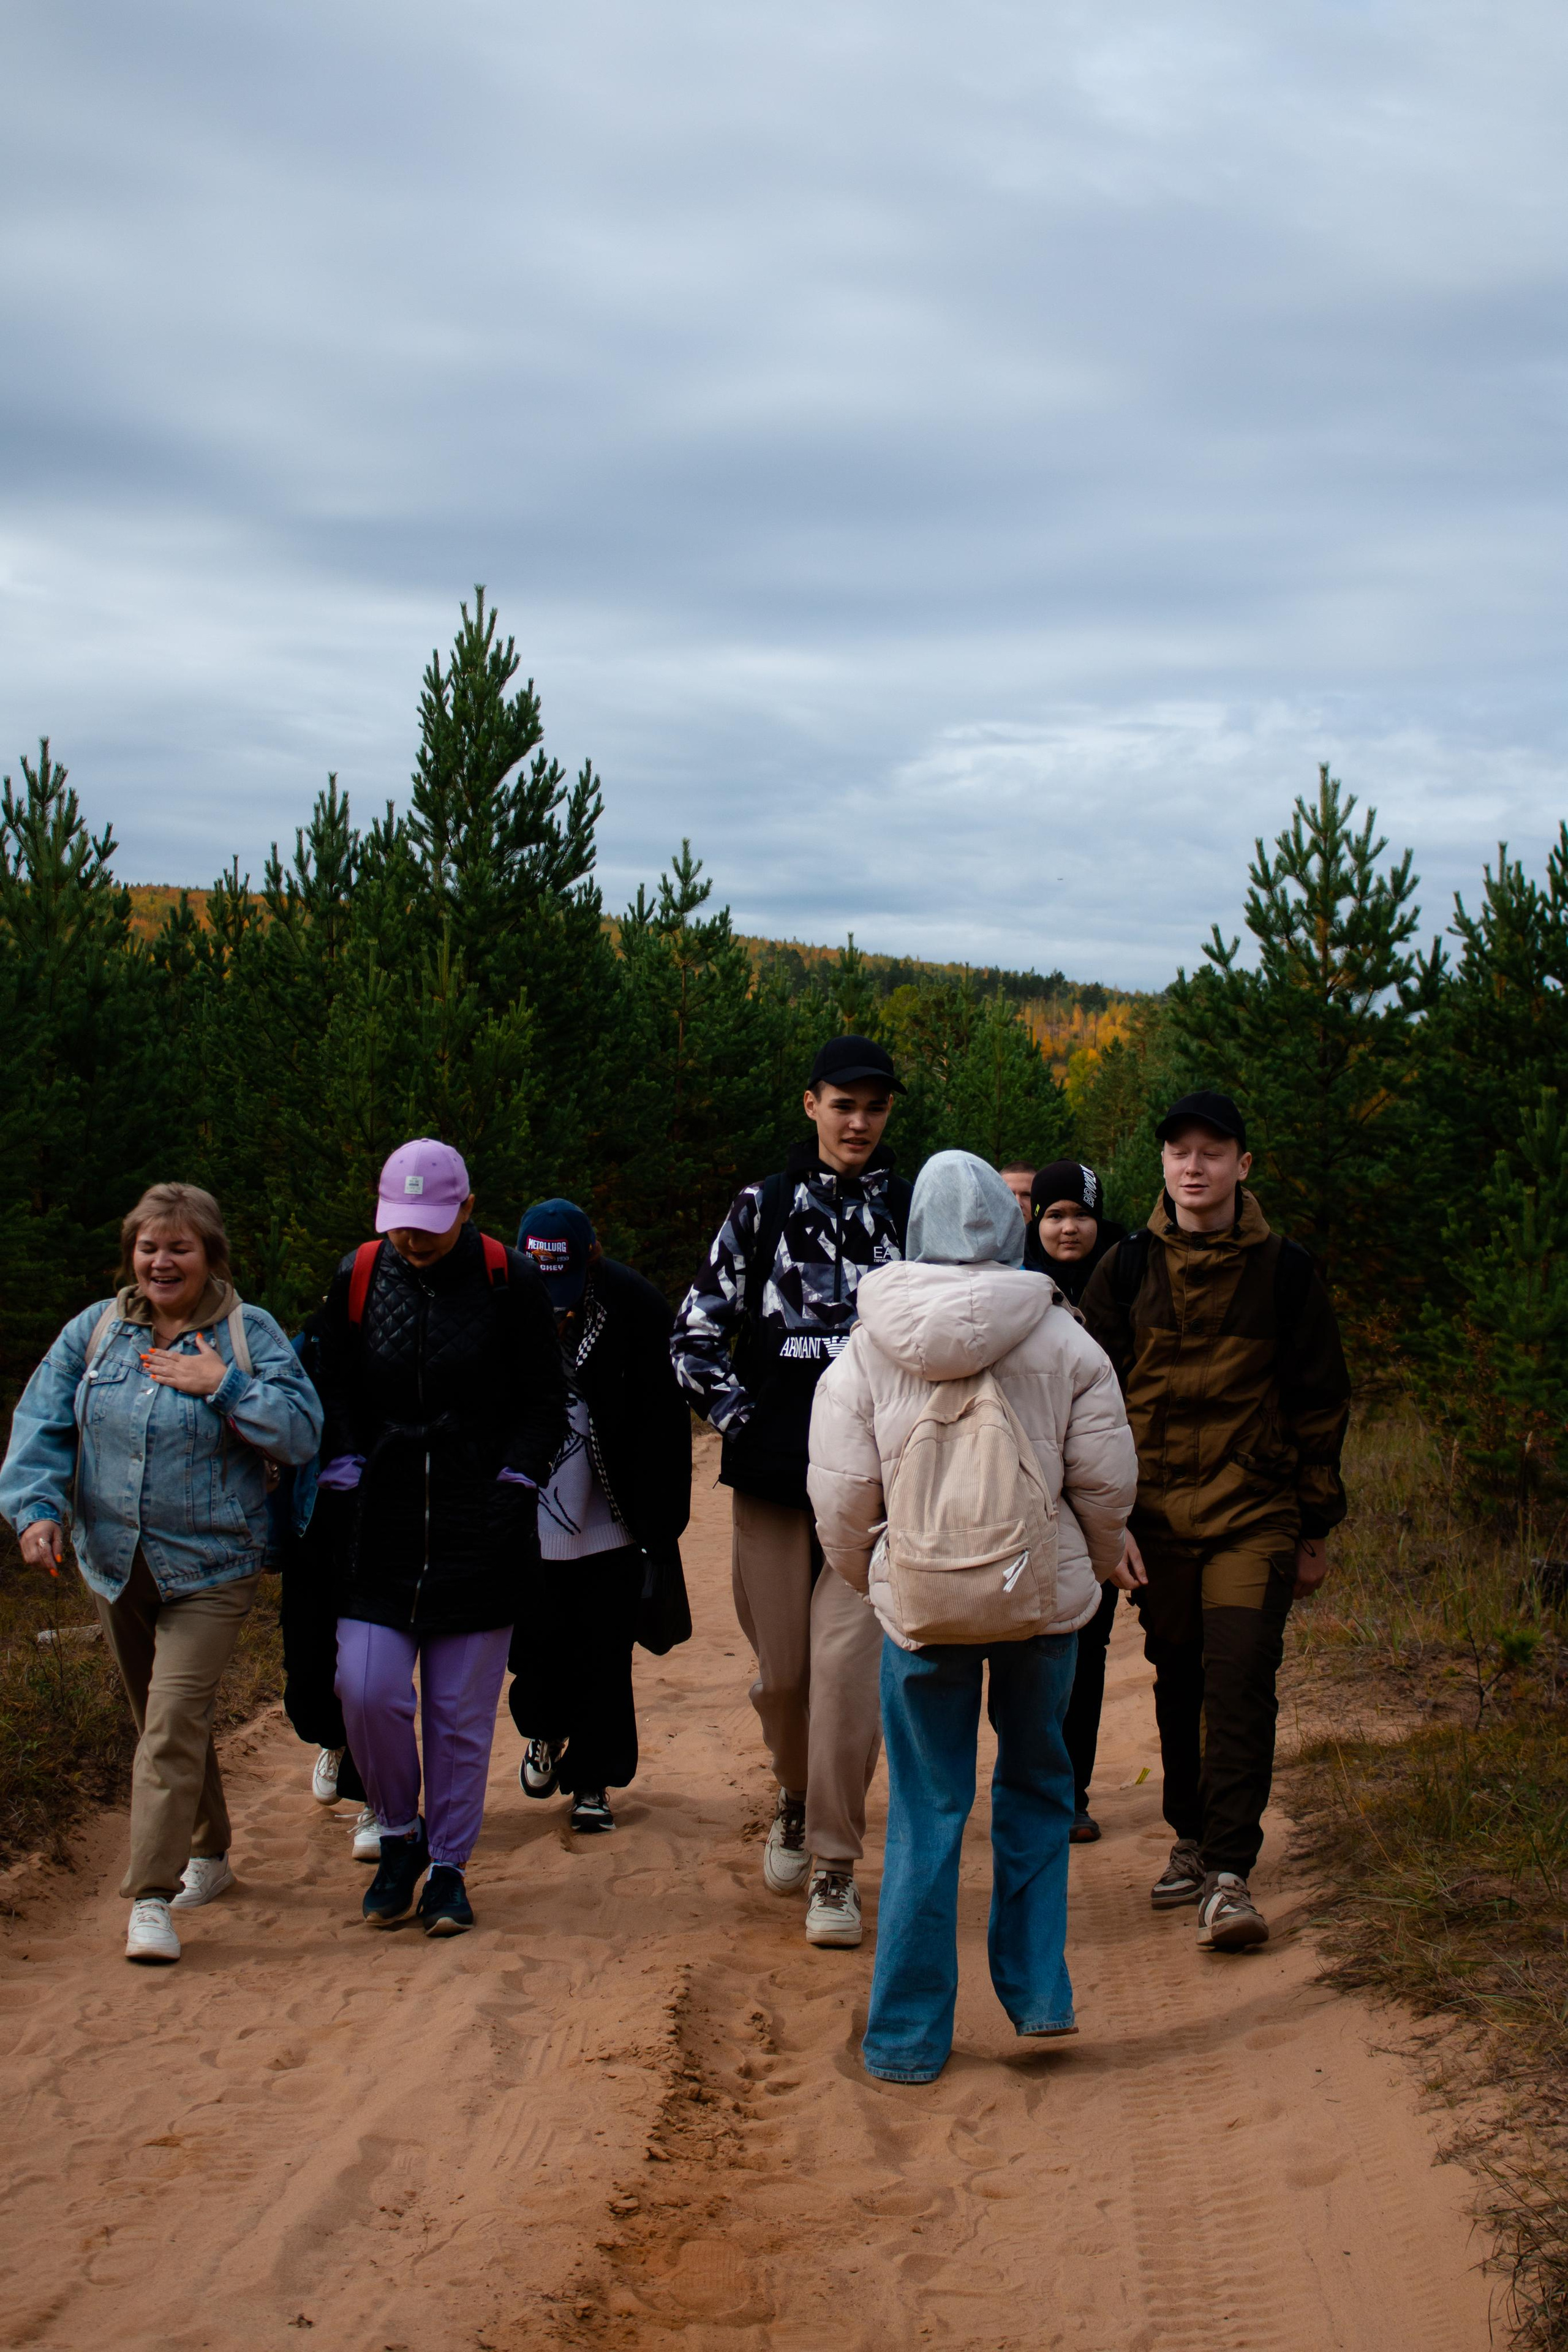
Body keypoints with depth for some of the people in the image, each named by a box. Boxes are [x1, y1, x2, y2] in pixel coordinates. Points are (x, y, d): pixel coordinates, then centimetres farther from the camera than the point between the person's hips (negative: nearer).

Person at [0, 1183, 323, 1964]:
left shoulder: (250, 1335, -6)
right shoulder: (94, 1331, 4)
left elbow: (301, 1433, -12)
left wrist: (224, 1387, -21)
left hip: (211, 1570, -5)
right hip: (115, 1567, 5)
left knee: (175, 1725, -14)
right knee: (160, 1722, 17)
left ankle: (152, 1899, -12)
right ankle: (208, 1854, 37)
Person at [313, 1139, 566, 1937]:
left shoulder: (509, 1281, -3)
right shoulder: (358, 1277, 3)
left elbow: (545, 1401, 4)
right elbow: (330, 1392, 12)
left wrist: (512, 1485, -6)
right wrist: (343, 1476, 0)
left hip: (478, 1533, -2)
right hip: (380, 1526, 2)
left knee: (461, 1713, 3)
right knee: (368, 1692, -8)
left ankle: (448, 1866, 19)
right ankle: (399, 1835, 17)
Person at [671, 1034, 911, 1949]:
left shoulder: (916, 1212, 5)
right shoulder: (762, 1208, 7)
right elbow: (695, 1334, 11)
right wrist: (736, 1416, 2)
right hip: (775, 1470, 1)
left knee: (849, 1661, -10)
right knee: (782, 1667, 7)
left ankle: (835, 1866, 2)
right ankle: (796, 1797, 38)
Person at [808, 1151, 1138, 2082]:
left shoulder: (867, 1352, -5)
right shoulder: (1064, 1342, -6)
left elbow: (843, 1499, -3)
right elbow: (1108, 1483, -2)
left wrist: (862, 1577, 17)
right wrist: (1100, 1562, 18)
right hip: (1046, 1598, 0)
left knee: (926, 1813, 8)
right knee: (1037, 1786, 21)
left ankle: (910, 2035, 12)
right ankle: (1038, 1989, 19)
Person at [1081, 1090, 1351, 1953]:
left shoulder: (1285, 1273, 1)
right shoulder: (1126, 1270, 3)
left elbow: (1320, 1404, 7)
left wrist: (1315, 1527, 6)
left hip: (1255, 1516, -2)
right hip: (1156, 1515, 2)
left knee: (1240, 1680, -13)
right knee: (1177, 1683, 12)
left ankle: (1229, 1875, -10)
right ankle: (1192, 1842, 28)